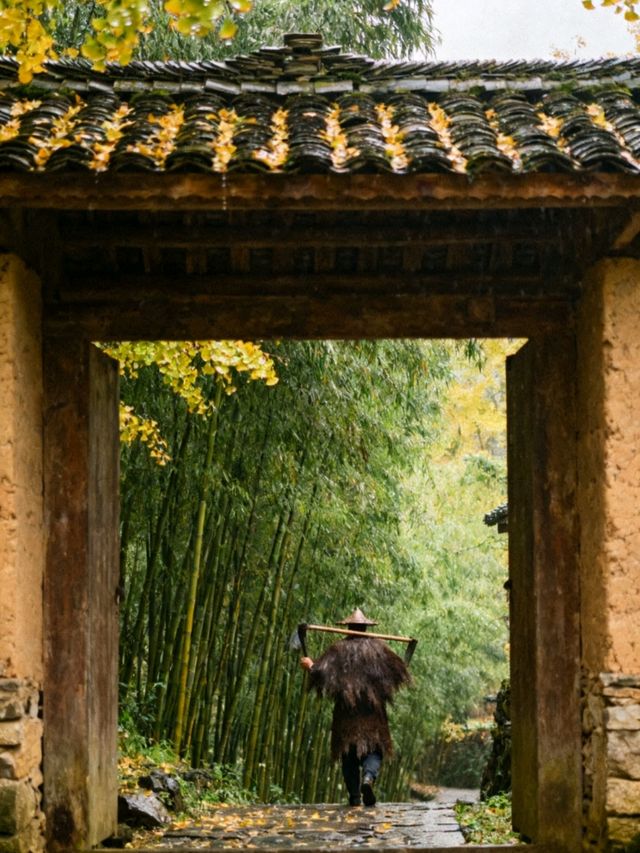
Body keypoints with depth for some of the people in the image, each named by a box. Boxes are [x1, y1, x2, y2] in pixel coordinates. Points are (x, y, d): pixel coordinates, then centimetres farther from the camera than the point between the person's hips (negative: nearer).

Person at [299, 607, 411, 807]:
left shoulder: (339, 649, 1)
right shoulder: (377, 647, 5)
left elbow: (320, 671, -5)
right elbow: (399, 671, 8)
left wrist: (309, 666, 16)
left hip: (346, 710, 0)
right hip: (372, 708, 0)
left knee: (349, 753, 7)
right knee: (374, 748, 4)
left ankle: (354, 795, 3)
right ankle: (368, 778, -25)